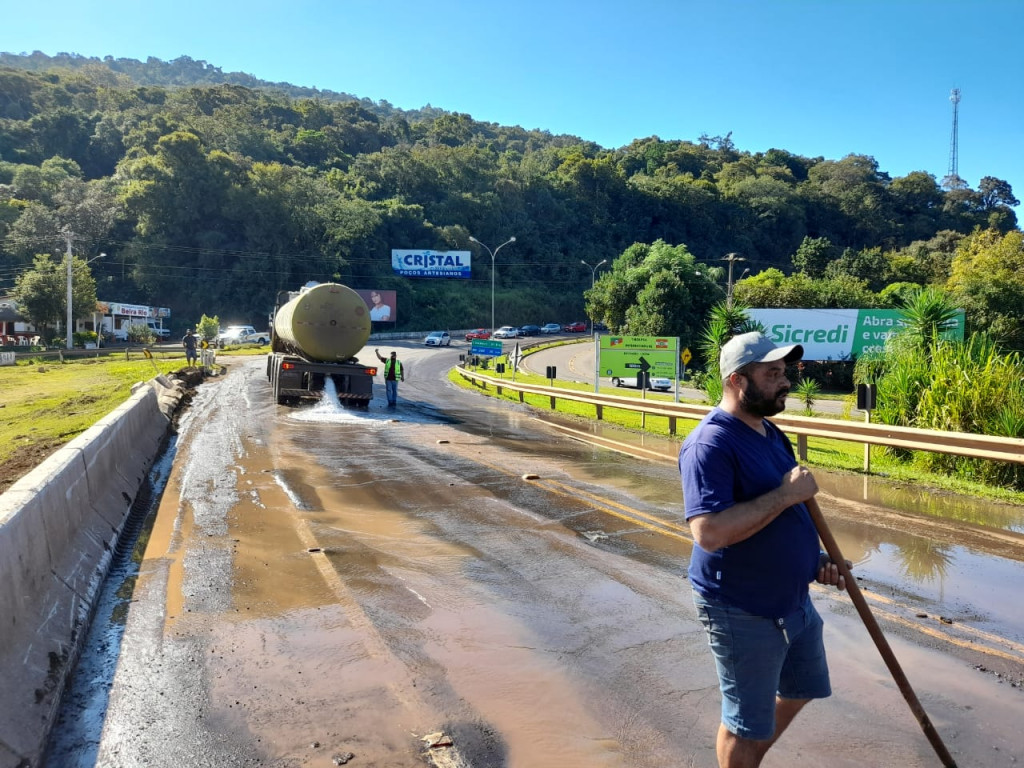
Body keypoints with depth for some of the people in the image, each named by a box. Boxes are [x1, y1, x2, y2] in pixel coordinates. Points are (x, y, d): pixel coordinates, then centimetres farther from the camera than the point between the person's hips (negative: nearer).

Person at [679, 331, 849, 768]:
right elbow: (708, 532, -35)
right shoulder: (711, 444, -24)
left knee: (799, 691, 27)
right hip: (743, 612, -9)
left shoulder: (770, 433, 7)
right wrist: (785, 494, -29)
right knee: (747, 724, 9)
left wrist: (814, 558, 6)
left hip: (793, 599, 9)